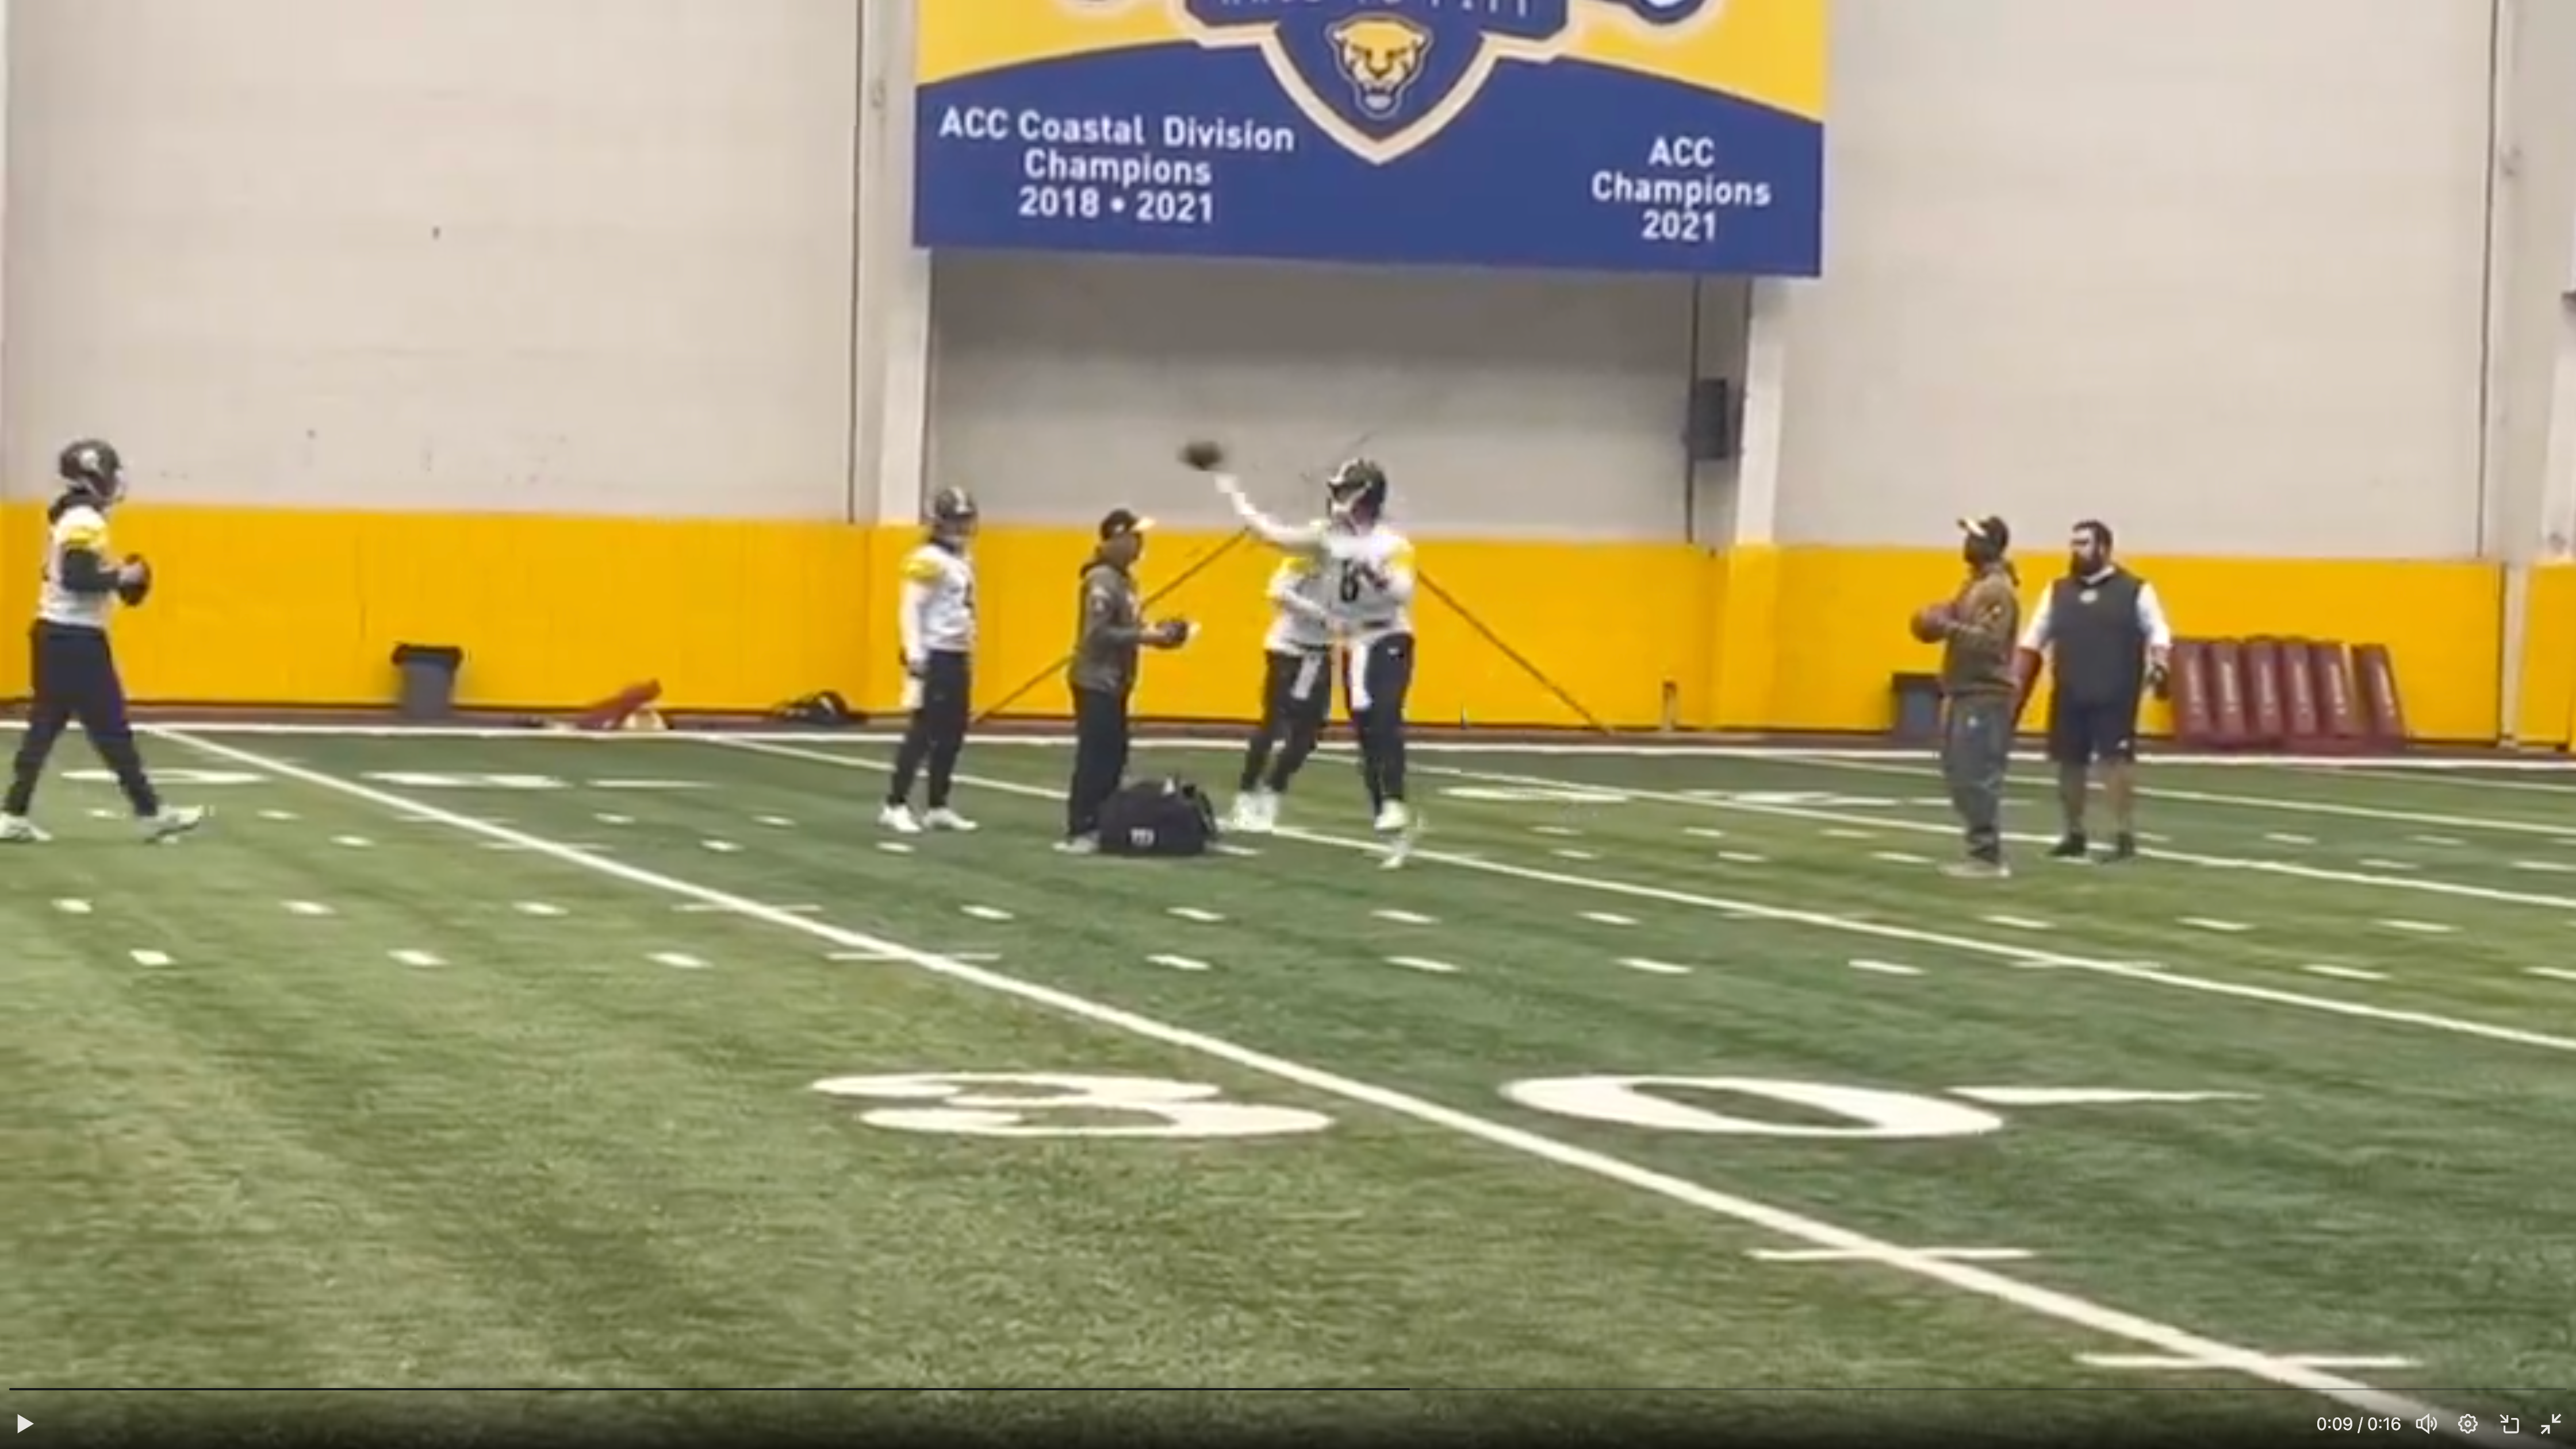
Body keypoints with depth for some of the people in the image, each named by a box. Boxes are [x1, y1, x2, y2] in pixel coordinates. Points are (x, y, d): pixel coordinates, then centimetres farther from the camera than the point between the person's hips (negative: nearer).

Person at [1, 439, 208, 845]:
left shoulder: (65, 517, 14)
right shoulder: (86, 522, -17)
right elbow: (78, 578, -27)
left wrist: (114, 578, 11)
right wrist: (123, 577, -16)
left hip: (53, 634, 10)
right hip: (77, 640, -10)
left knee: (45, 726, 8)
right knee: (110, 729, -2)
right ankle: (152, 813, 4)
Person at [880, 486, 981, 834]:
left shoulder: (965, 561, 16)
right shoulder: (928, 560, -12)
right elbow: (910, 610, -17)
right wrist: (915, 655, -22)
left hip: (958, 657, 9)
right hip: (934, 656, -9)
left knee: (952, 735, 9)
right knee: (924, 732, -10)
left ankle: (938, 808, 15)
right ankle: (895, 806, -7)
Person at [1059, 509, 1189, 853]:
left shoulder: (1124, 579, 14)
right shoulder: (1102, 580, -17)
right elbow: (1098, 633, -23)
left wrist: (1154, 632, 3)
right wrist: (1145, 637, -21)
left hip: (1114, 682, 10)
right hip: (1096, 681, -10)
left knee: (1114, 756, 11)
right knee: (1094, 758, -9)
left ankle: (1100, 827, 15)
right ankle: (1078, 833, -8)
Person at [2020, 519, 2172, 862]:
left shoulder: (2134, 590, 1)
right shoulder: (2058, 592, 13)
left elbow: (2158, 631, 0)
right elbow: (2035, 636, 15)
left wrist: (2159, 664, -19)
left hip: (2116, 695, -4)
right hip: (2070, 695, 4)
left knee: (2116, 759, -10)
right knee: (2069, 762, 7)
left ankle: (2125, 837, -6)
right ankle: (2075, 836, 19)